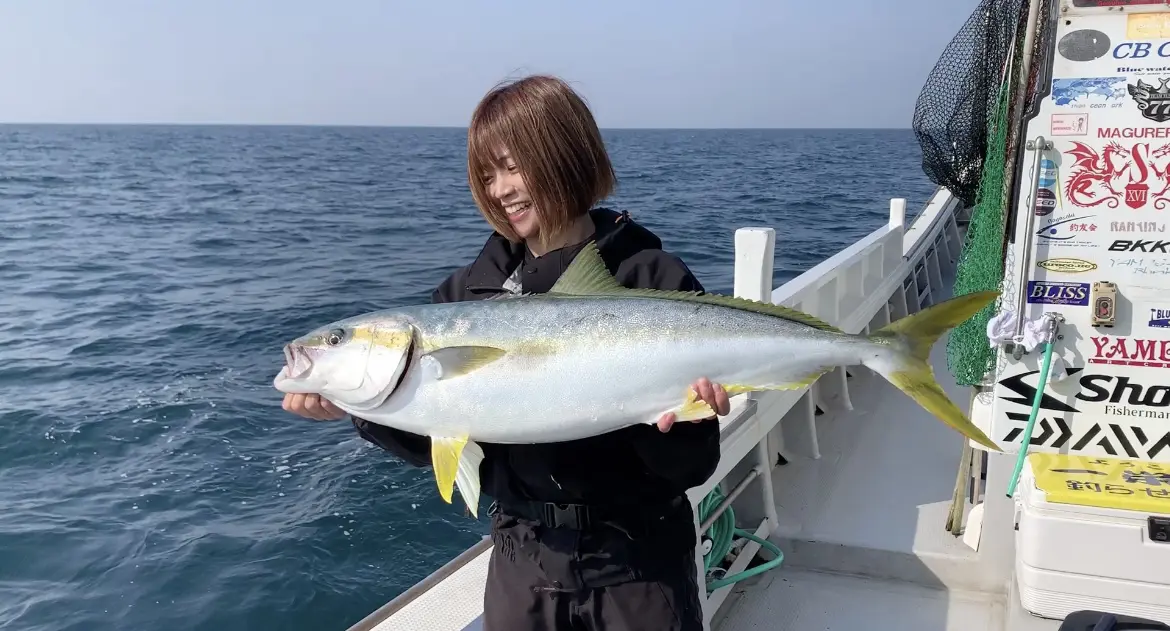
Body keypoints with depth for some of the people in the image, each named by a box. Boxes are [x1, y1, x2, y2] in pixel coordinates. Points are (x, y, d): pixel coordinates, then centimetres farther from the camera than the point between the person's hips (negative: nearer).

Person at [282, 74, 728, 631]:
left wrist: (666, 421, -32)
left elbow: (693, 468, -12)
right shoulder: (467, 292, -1)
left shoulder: (655, 282, -12)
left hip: (638, 564, -2)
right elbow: (438, 443, 1)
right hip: (520, 559, 3)